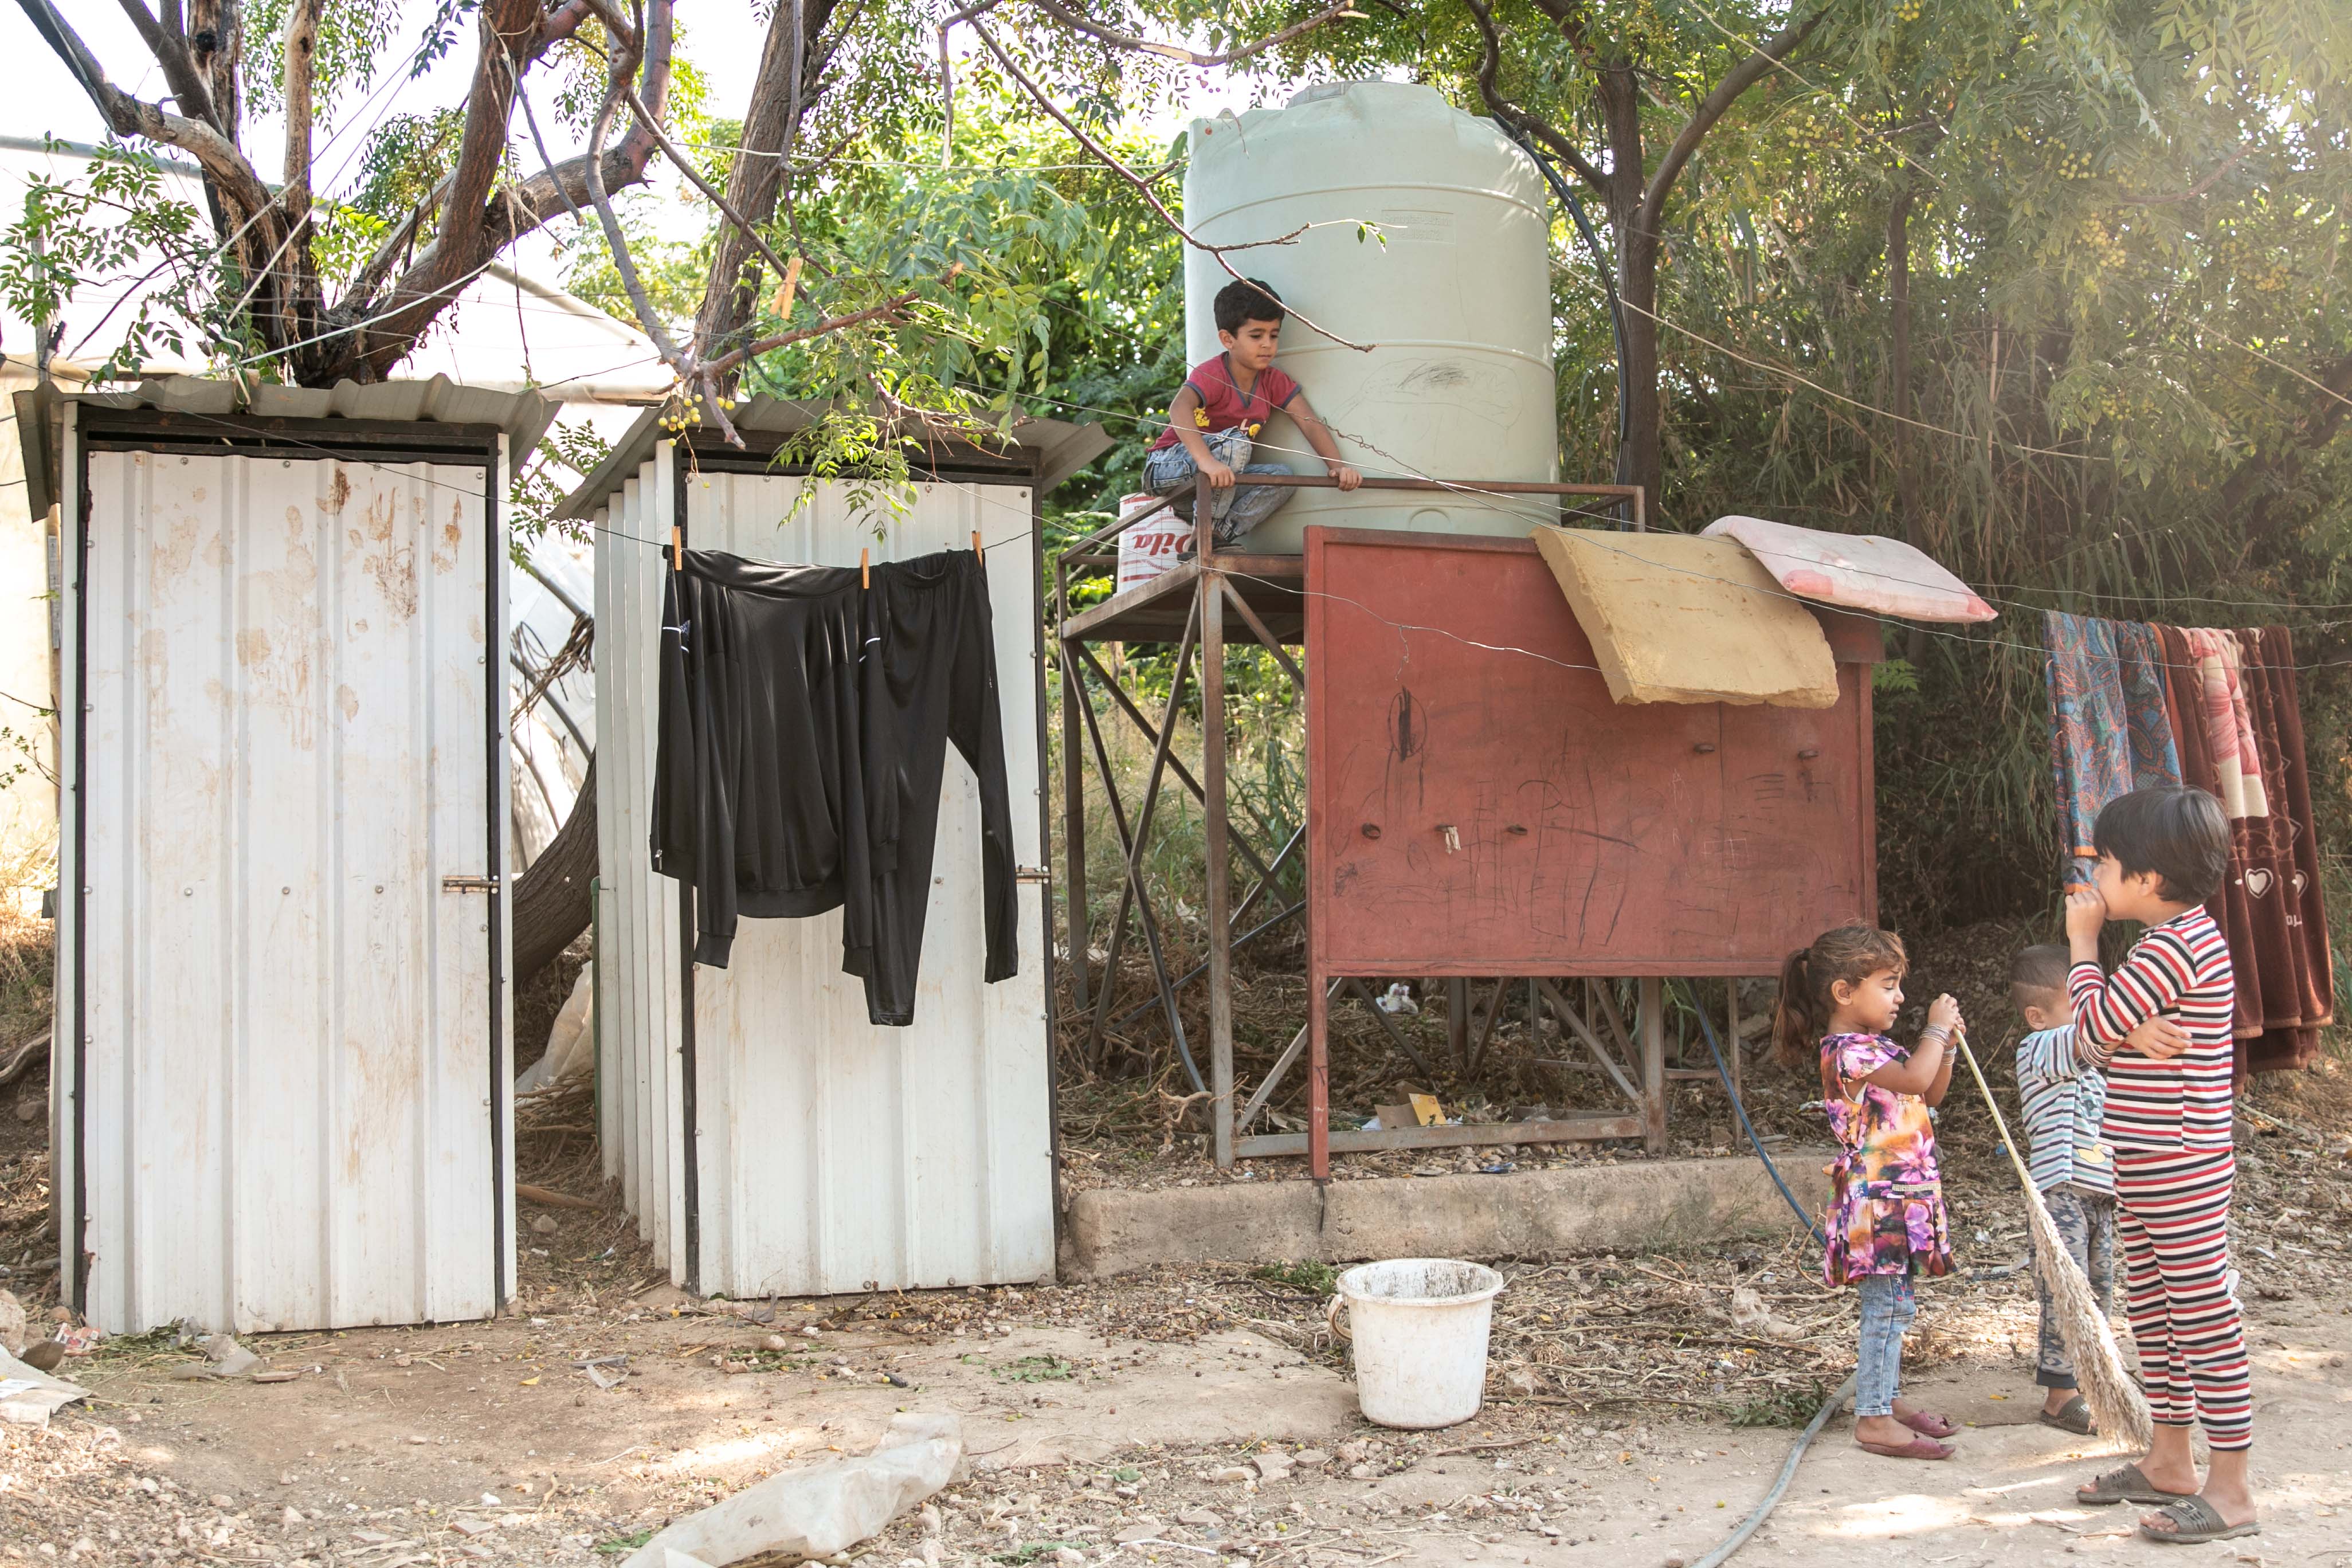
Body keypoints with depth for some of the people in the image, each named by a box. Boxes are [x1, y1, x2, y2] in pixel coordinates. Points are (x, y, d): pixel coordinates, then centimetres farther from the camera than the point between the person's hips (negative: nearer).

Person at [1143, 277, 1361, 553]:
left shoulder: (1275, 381, -1)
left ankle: (1222, 535, -17)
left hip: (1219, 478, 7)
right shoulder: (1211, 375, -22)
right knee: (1235, 442, -32)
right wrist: (1207, 461, -56)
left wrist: (1337, 466, -23)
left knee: (1281, 477, -14)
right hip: (1166, 468, -7)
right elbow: (1179, 409, -41)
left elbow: (1310, 423, -6)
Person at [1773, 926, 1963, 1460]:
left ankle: (1887, 1398, 27)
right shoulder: (1846, 1050, -17)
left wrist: (1945, 1045, 9)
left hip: (1904, 1196, 10)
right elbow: (1915, 1080, -29)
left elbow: (1930, 1094, 23)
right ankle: (1872, 1417, -5)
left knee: (1892, 1304, 17)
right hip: (1876, 1198, -10)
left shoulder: (1874, 1048, 16)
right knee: (1888, 1306, -9)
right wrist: (1936, 1030, -13)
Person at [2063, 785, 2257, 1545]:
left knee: (2205, 1318, -5)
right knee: (2153, 1312, 18)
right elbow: (2111, 1042, 14)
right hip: (2146, 1169, 11)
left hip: (2180, 1171, -11)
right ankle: (2170, 1462, 29)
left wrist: (2083, 942, -5)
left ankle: (2230, 1490, 1)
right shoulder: (2174, 940, 13)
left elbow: (2095, 1027, -16)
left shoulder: (2176, 947, -20)